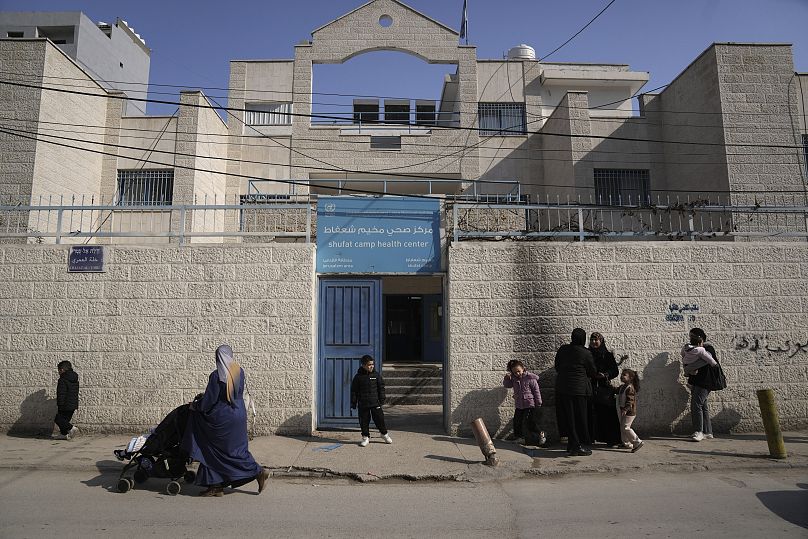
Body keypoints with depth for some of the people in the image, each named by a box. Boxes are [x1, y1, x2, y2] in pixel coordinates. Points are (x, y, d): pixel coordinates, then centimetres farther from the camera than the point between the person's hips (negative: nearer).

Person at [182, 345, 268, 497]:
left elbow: (209, 400, -14)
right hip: (238, 415, 6)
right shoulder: (239, 372, -1)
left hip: (223, 418, -6)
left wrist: (195, 406, 6)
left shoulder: (216, 376, -18)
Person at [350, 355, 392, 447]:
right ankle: (365, 437, 20)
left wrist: (382, 399, 3)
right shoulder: (358, 376, -3)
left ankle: (384, 434, 27)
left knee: (379, 418, 5)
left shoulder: (377, 375, 1)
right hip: (363, 404, -1)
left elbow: (381, 387, 7)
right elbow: (354, 390, 1)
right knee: (364, 421, 4)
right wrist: (353, 403, 0)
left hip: (375, 402, 1)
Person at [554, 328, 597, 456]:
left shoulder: (562, 350, 4)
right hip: (579, 389, -4)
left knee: (568, 418, 11)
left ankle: (572, 445, 19)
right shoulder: (586, 353, -8)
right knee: (580, 419, 6)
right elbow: (592, 372, 3)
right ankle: (577, 447, 9)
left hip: (561, 388, 4)